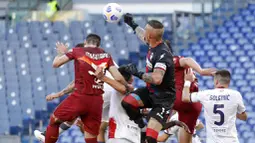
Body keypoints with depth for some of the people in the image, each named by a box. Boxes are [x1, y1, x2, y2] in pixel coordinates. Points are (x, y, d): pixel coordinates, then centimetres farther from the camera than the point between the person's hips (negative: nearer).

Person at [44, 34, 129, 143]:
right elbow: (118, 78, -1)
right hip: (97, 101, 3)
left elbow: (55, 64, 3)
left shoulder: (77, 51, 1)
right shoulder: (106, 56, 7)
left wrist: (61, 53, 23)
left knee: (54, 120, 18)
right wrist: (127, 87, 18)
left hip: (80, 97, -3)